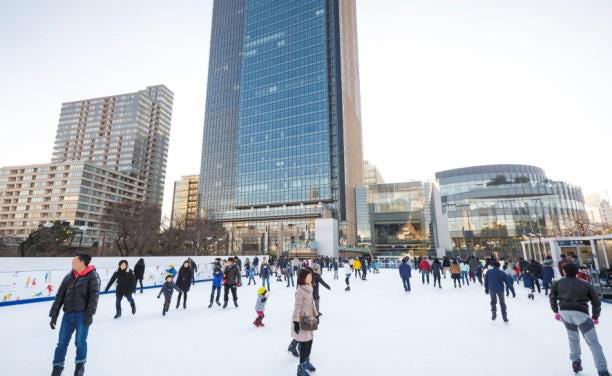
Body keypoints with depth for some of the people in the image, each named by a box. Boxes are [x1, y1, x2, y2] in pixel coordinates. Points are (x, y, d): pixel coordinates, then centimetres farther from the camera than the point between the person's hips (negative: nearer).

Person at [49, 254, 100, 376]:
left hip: (82, 315, -4)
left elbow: (94, 296, -14)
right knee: (62, 342, 8)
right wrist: (54, 314, 6)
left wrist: (90, 314, -19)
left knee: (80, 342, 3)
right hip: (68, 314, 4)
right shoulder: (68, 277, 7)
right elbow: (60, 296, 10)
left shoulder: (92, 276, -9)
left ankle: (80, 365, 24)